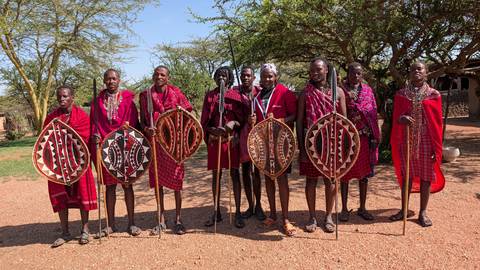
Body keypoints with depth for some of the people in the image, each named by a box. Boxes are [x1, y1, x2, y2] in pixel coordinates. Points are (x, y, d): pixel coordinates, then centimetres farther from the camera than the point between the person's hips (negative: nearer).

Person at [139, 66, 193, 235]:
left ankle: (178, 219, 14)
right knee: (157, 180, 6)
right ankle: (162, 220, 18)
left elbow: (188, 113, 6)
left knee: (176, 180, 2)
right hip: (155, 142, 2)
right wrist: (146, 129, -11)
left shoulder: (176, 93, 3)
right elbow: (142, 119, 9)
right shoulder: (145, 95, 7)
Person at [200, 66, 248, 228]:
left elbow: (243, 118, 2)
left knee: (235, 174, -1)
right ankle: (217, 212, 16)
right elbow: (205, 120, 4)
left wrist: (233, 123, -18)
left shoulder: (235, 95, 5)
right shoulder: (209, 96, 9)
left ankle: (238, 212, 6)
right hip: (214, 139, 2)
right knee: (216, 175, 6)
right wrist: (213, 130, -14)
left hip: (232, 139, -2)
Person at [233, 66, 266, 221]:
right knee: (245, 170, 8)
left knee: (255, 170, 2)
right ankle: (250, 206, 20)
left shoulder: (259, 92, 0)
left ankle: (258, 205, 16)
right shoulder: (234, 92, 2)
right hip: (241, 134, 2)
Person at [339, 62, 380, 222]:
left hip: (365, 137, 3)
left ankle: (362, 208, 23)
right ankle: (344, 209, 16)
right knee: (345, 173, 4)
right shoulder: (341, 91, -2)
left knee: (364, 173, 9)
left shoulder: (368, 90, 8)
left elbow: (374, 114, 7)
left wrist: (375, 137, 2)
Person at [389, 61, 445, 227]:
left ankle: (423, 212, 18)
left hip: (426, 141, -1)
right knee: (406, 175, 10)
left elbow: (437, 122, -1)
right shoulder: (401, 94, 4)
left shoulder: (434, 95, 0)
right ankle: (404, 209, 21)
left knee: (426, 176, 6)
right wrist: (401, 119, -22)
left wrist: (436, 148, -4)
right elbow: (395, 118, 3)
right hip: (406, 140, 1)